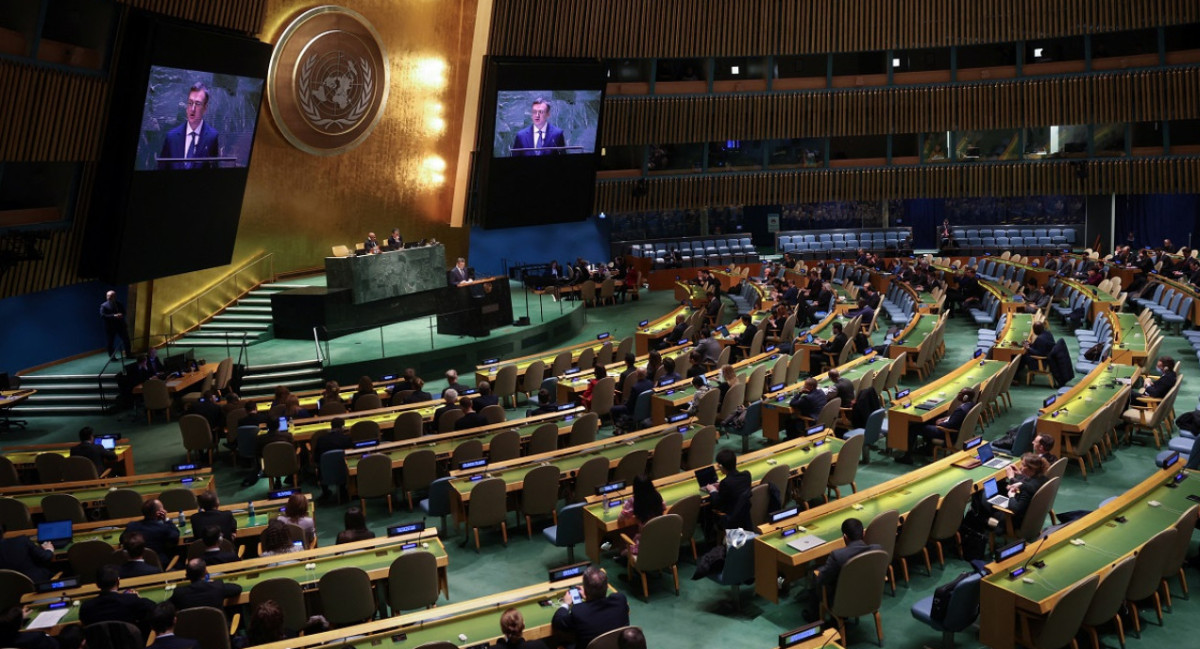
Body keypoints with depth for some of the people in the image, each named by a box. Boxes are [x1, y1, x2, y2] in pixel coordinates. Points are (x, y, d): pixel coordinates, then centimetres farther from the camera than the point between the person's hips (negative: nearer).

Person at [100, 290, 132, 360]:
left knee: (126, 339, 9)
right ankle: (112, 356, 15)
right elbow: (102, 316, -17)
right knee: (110, 342, 2)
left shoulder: (119, 304, 8)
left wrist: (121, 315, -13)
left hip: (120, 325, 4)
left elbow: (124, 312, 12)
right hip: (110, 327, -4)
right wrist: (113, 316, -27)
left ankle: (128, 354, 24)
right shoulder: (104, 305, -7)